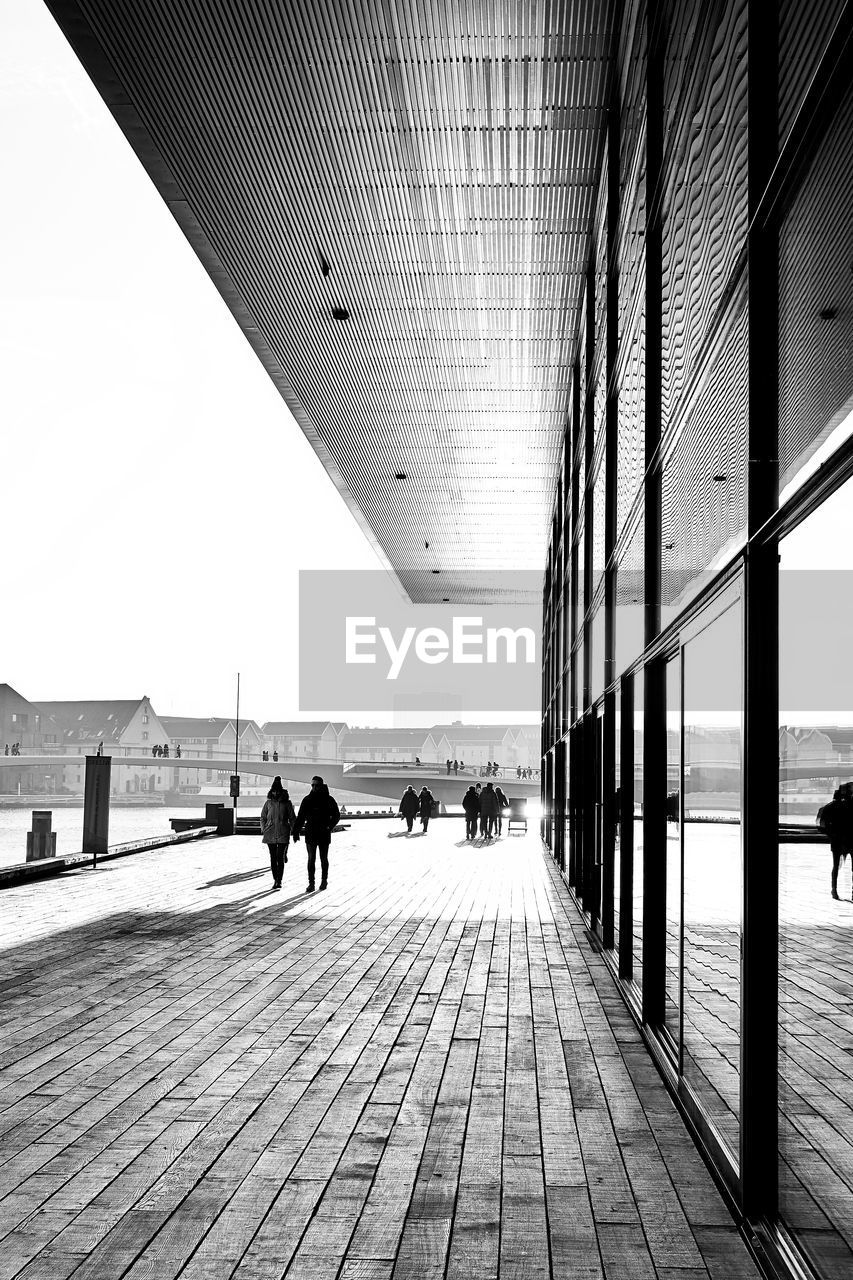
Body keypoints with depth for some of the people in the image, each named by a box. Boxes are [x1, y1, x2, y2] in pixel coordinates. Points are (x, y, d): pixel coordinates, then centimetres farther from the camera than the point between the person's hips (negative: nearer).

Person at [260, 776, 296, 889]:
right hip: (270, 833, 2)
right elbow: (263, 817, 14)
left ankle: (279, 881, -9)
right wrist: (263, 829, 3)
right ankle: (275, 880, 14)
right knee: (273, 857, 6)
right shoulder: (268, 802, 6)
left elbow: (292, 818, 7)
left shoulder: (286, 803, 2)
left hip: (283, 833, -2)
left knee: (280, 857, -10)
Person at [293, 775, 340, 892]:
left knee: (324, 858, 9)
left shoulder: (329, 800, 0)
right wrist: (296, 831, -1)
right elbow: (300, 817, 6)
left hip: (324, 834, -1)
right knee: (311, 858, -3)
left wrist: (329, 827, -13)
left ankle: (324, 881, 22)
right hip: (310, 833, 1)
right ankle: (311, 883, -2)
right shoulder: (307, 799, 4)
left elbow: (336, 815, 1)